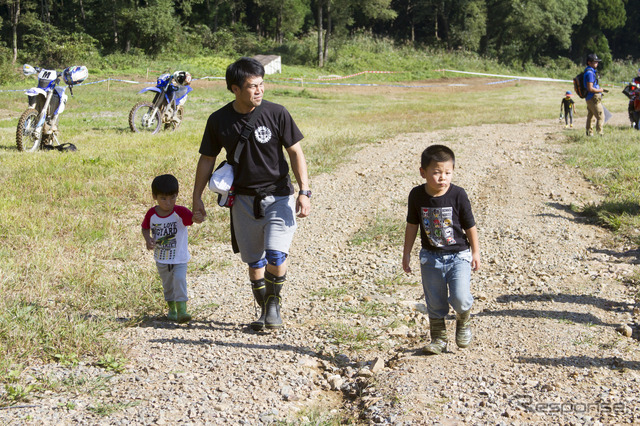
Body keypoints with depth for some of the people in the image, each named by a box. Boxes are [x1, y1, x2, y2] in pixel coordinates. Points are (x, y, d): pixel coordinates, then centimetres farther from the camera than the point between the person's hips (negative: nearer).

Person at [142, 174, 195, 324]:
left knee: (179, 279, -22)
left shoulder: (180, 212, -19)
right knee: (167, 285, 18)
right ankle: (172, 308, 37)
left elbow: (194, 218, -35)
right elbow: (145, 228, 7)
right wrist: (148, 239, -13)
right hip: (161, 258, 4)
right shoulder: (151, 214, -9)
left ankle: (182, 310, -21)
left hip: (179, 257, -4)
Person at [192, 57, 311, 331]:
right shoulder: (219, 121, -4)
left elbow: (295, 152, -4)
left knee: (276, 255, -15)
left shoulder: (276, 113, -9)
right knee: (255, 261, 7)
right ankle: (264, 310, 25)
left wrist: (304, 191, -10)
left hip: (278, 195, -2)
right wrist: (197, 197, 7)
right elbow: (207, 159, 7)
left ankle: (274, 302, 10)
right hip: (244, 199, 2)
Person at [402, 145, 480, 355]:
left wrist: (475, 252, 1)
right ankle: (438, 338, 28)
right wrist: (407, 253, 9)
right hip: (430, 257, 2)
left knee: (460, 298, -15)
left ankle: (463, 322, 18)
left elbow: (470, 226, -3)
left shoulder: (458, 195, -14)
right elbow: (412, 225, 6)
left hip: (458, 256, -2)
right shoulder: (417, 195, -7)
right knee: (434, 302, 8)